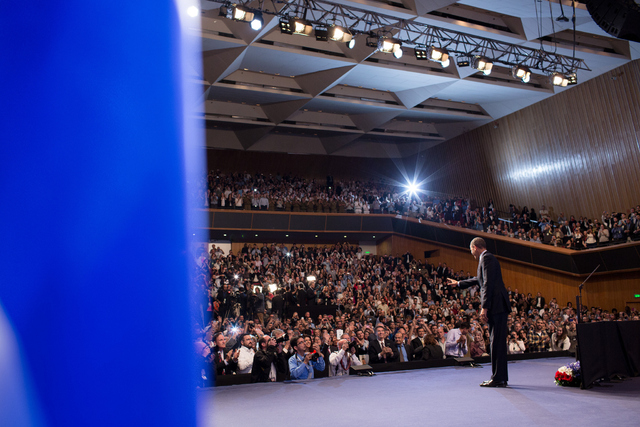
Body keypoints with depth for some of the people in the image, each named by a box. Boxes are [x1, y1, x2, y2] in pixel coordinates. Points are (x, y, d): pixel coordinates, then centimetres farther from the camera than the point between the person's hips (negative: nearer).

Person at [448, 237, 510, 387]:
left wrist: (484, 308, -22)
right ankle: (501, 377, 18)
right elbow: (480, 280, 38)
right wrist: (459, 283, 52)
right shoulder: (487, 258, 23)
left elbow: (488, 284, -19)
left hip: (496, 305, -10)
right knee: (498, 342, 12)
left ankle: (498, 378, -5)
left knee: (497, 342, -8)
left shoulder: (486, 258, -9)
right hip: (499, 307, 10)